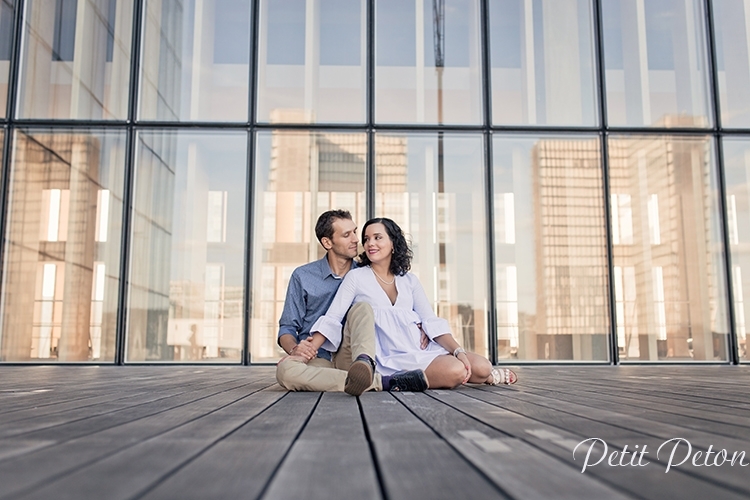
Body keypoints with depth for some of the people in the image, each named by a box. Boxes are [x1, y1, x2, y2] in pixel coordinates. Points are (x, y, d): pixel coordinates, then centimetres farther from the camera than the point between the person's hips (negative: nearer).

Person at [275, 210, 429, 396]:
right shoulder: (302, 277, 7)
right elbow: (287, 328, 8)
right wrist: (295, 348, -16)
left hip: (350, 357, 1)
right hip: (317, 360, -1)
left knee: (362, 307, -22)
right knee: (284, 369, -35)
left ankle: (364, 363, -53)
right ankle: (380, 382, -43)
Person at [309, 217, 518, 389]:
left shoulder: (409, 280, 14)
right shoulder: (356, 277, 4)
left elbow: (432, 322, 6)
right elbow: (331, 319, -3)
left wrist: (458, 351, -9)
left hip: (422, 350, 4)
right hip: (392, 359, -4)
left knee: (482, 367, -15)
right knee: (453, 372, -27)